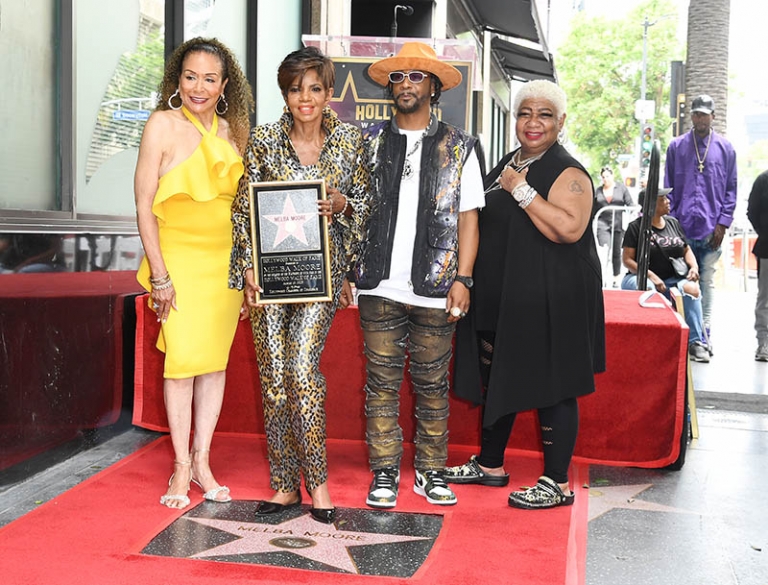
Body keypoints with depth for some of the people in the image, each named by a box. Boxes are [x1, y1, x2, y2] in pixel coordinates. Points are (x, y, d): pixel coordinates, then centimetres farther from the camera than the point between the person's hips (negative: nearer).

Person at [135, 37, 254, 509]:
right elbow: (144, 203, -7)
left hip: (227, 260, 4)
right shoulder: (164, 124, -6)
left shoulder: (233, 132, 7)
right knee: (183, 359, -2)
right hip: (180, 256, -4)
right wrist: (159, 274, -11)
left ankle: (202, 461, 20)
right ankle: (181, 468, 12)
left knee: (216, 359, 8)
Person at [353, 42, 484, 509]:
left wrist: (463, 279, -5)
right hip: (380, 286, 1)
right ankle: (385, 473, 16)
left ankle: (432, 471, 21)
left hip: (435, 290, 0)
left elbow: (467, 217, 3)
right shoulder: (371, 142, 9)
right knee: (382, 382, 5)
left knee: (433, 384, 8)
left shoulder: (458, 147, 6)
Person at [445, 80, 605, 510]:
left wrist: (521, 190, -22)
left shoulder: (568, 172, -11)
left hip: (549, 300, -9)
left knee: (549, 387, -1)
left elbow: (569, 228, -27)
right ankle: (490, 465, 31)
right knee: (496, 378, 16)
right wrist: (468, 280, 18)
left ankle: (557, 484, 12)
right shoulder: (507, 165, 14)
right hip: (500, 297, 9)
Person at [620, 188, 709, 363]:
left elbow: (687, 250, 21)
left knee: (692, 288, -28)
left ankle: (696, 342, -25)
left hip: (672, 279, 4)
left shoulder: (673, 223, 14)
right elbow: (627, 260, -6)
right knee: (646, 289, -39)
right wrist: (651, 276, -19)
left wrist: (694, 267, -1)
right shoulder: (636, 227, -1)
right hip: (641, 278, -4)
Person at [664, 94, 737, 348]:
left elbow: (731, 189, 7)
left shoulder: (725, 148, 7)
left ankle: (703, 334, 10)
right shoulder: (676, 147, 8)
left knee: (707, 282, 5)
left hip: (711, 229, 0)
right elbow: (668, 187, 9)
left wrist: (723, 222, -3)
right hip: (682, 228, 0)